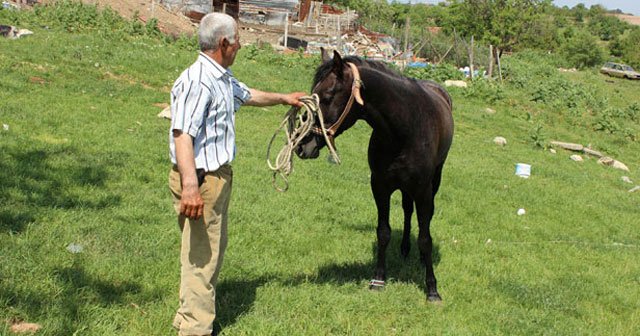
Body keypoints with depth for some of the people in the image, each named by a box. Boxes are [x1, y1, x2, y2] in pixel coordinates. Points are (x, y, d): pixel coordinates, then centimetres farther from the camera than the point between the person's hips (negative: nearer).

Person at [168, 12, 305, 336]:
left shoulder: (223, 79, 11)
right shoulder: (197, 81, -23)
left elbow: (250, 95, 33)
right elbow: (182, 135, -32)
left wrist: (283, 98, 46)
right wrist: (190, 186, -41)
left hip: (218, 177, 11)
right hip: (201, 179, -11)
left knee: (214, 249, 22)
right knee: (201, 254, -1)